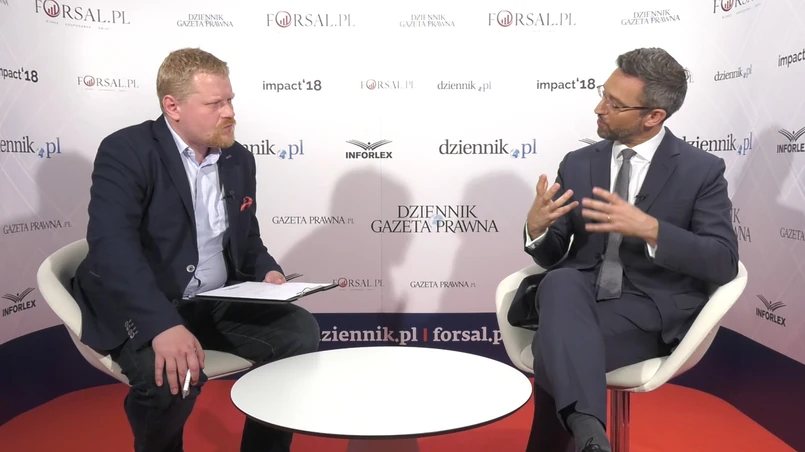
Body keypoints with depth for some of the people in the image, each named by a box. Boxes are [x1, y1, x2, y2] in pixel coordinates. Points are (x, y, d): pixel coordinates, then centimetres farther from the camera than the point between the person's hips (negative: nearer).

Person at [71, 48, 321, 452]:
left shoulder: (239, 160, 8)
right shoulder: (126, 152, -13)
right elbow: (112, 245, -28)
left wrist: (267, 273, -5)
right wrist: (164, 326, -40)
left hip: (219, 305, 6)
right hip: (140, 310, -6)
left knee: (300, 330, -11)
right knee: (172, 374, -33)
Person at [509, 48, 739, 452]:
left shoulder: (701, 171, 1)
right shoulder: (577, 164, 10)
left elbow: (723, 263, -9)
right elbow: (551, 257, 10)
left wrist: (649, 229, -24)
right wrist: (536, 228, -15)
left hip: (651, 313, -3)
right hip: (577, 300, 3)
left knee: (555, 351, -33)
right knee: (560, 282, -36)